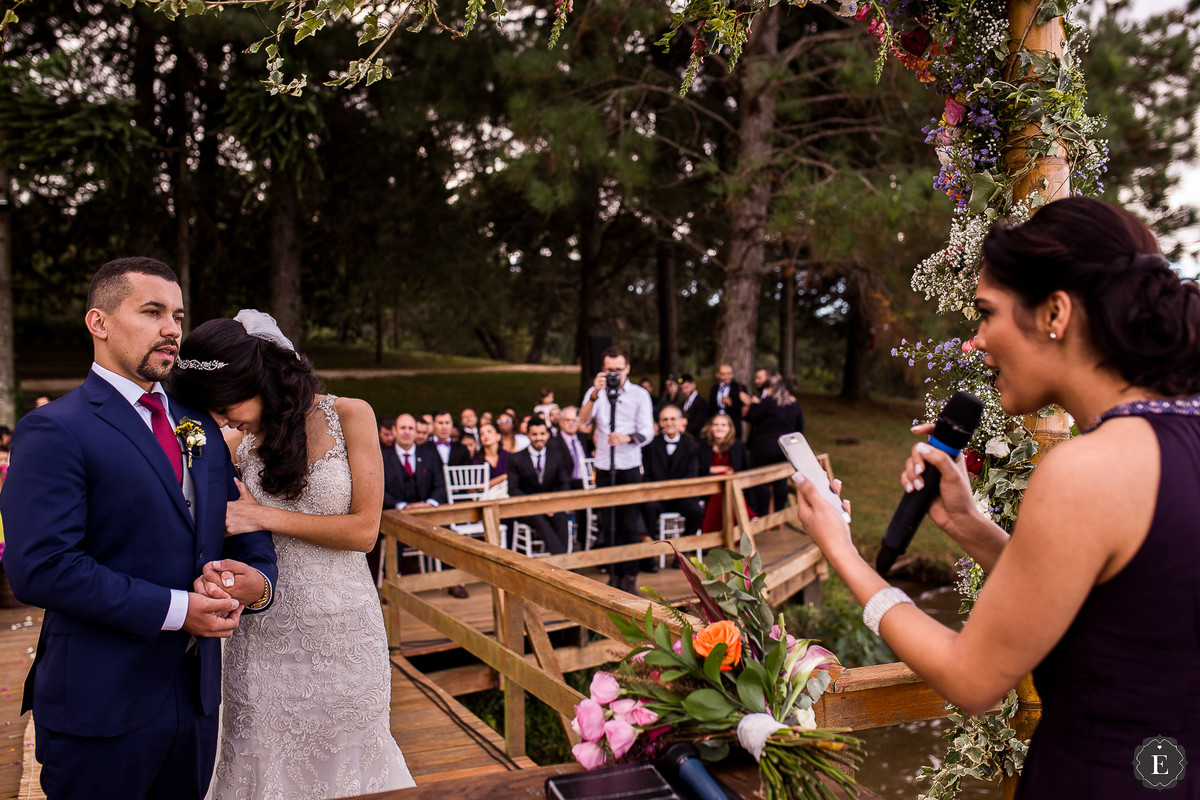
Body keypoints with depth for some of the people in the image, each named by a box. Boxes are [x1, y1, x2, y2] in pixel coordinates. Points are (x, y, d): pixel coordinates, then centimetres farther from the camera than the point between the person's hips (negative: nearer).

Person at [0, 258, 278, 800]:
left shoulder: (202, 429, 10)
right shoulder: (54, 431, -12)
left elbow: (244, 523, 13)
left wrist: (258, 579, -10)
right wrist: (174, 608, -21)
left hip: (198, 694, 7)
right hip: (101, 705, -6)